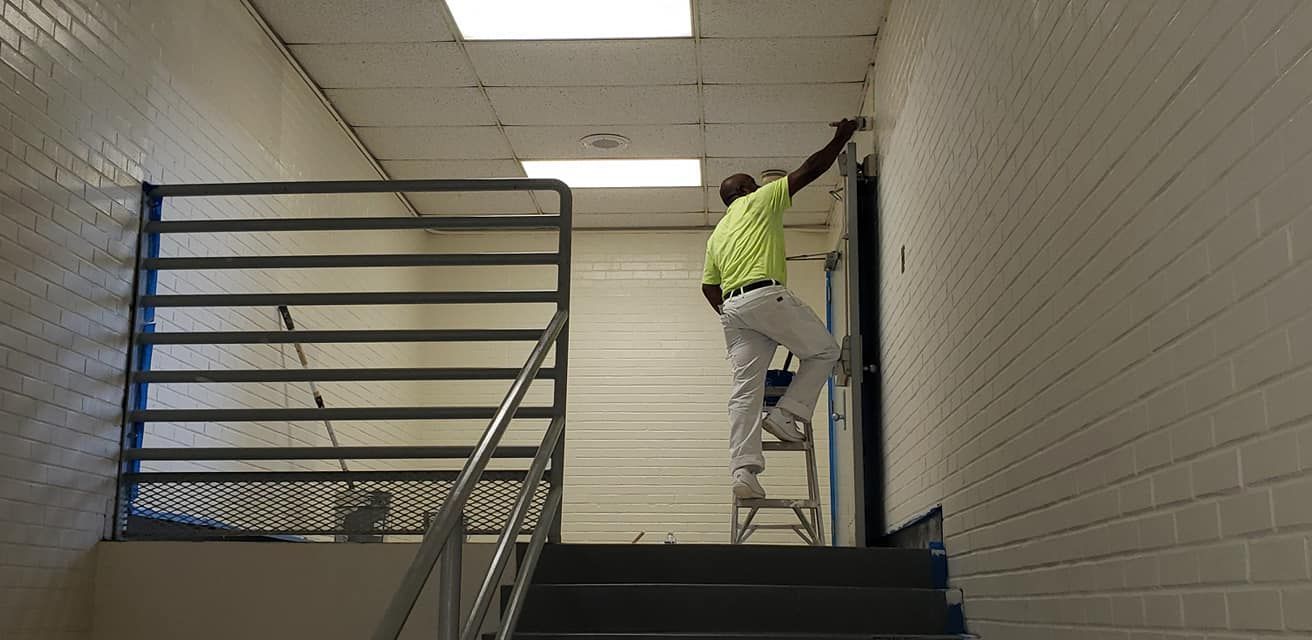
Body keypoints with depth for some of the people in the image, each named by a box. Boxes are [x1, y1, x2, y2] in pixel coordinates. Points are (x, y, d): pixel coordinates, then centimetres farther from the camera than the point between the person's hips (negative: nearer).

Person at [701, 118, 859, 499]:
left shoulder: (717, 234, 29)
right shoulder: (759, 202, 12)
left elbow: (709, 287, 24)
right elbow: (810, 170, 11)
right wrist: (841, 138, 22)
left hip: (731, 307, 7)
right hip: (766, 295, -7)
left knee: (745, 392, -1)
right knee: (824, 352, 11)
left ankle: (743, 471, -11)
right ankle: (787, 415, 0)